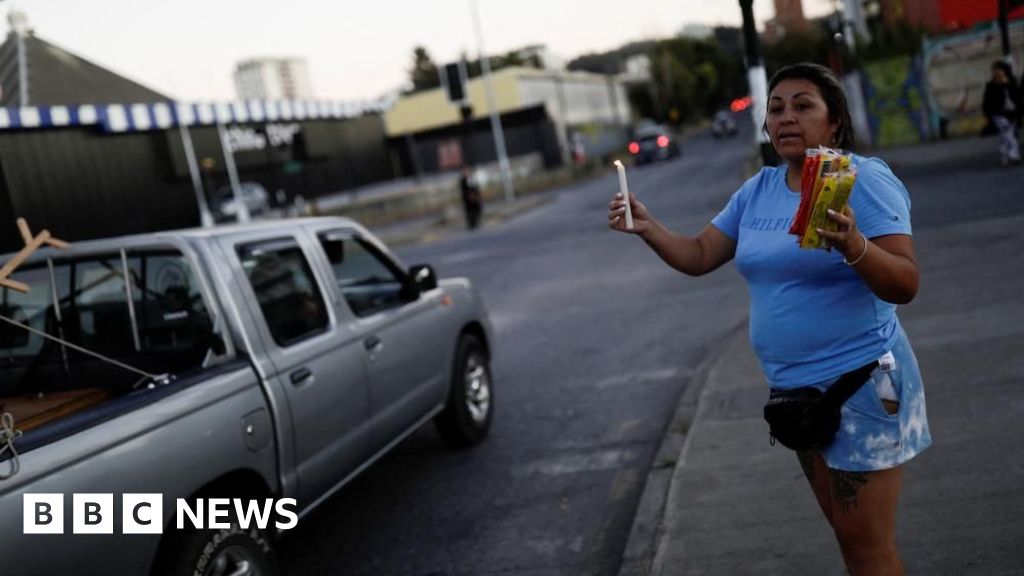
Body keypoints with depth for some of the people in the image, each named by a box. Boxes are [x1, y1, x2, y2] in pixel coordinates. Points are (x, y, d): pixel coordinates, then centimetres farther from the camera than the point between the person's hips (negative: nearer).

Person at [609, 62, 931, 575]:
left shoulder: (865, 180, -14)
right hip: (793, 386, 7)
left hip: (861, 382, -7)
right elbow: (698, 257, 7)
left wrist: (854, 246, -39)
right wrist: (647, 227, -9)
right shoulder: (757, 190, 6)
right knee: (844, 527, 20)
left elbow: (905, 286, -22)